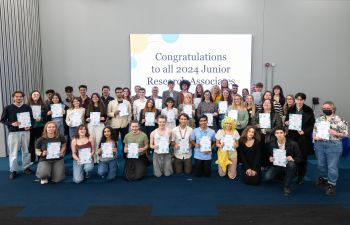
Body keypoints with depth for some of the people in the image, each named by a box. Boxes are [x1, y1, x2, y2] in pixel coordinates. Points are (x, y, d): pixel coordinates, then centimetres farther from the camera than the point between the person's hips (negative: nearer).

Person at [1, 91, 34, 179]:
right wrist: (12, 124, -16)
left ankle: (26, 167, 24)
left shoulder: (27, 107, 4)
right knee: (13, 152, 1)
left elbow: (32, 118, 10)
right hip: (13, 132, -2)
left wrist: (29, 126, -9)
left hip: (25, 132, 2)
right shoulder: (8, 108, -2)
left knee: (26, 150, 10)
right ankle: (13, 170, 11)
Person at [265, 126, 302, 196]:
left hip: (288, 166, -2)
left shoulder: (292, 144, -13)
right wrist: (270, 158, -13)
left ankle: (287, 187, -17)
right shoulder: (272, 145, -4)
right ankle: (283, 176, 13)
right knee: (267, 177, -23)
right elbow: (270, 156, 11)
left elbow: (299, 158, -7)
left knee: (291, 164, -39)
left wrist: (292, 159, -28)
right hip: (277, 166, 3)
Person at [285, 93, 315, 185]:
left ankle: (301, 176, 19)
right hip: (292, 136, 1)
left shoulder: (309, 111, -2)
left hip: (304, 137, -1)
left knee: (303, 157, 5)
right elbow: (286, 121, 13)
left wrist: (304, 131, -15)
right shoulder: (290, 109, 4)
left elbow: (312, 124, -1)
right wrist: (286, 123, -11)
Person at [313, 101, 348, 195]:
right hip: (319, 144, 5)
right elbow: (314, 130, 13)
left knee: (332, 166, 0)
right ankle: (323, 178, 39)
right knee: (321, 164, 16)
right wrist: (315, 137, -6)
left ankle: (331, 185, 14)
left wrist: (335, 133, -21)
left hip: (333, 145, -5)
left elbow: (345, 133, -5)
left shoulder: (339, 120, -6)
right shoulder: (319, 119, 8)